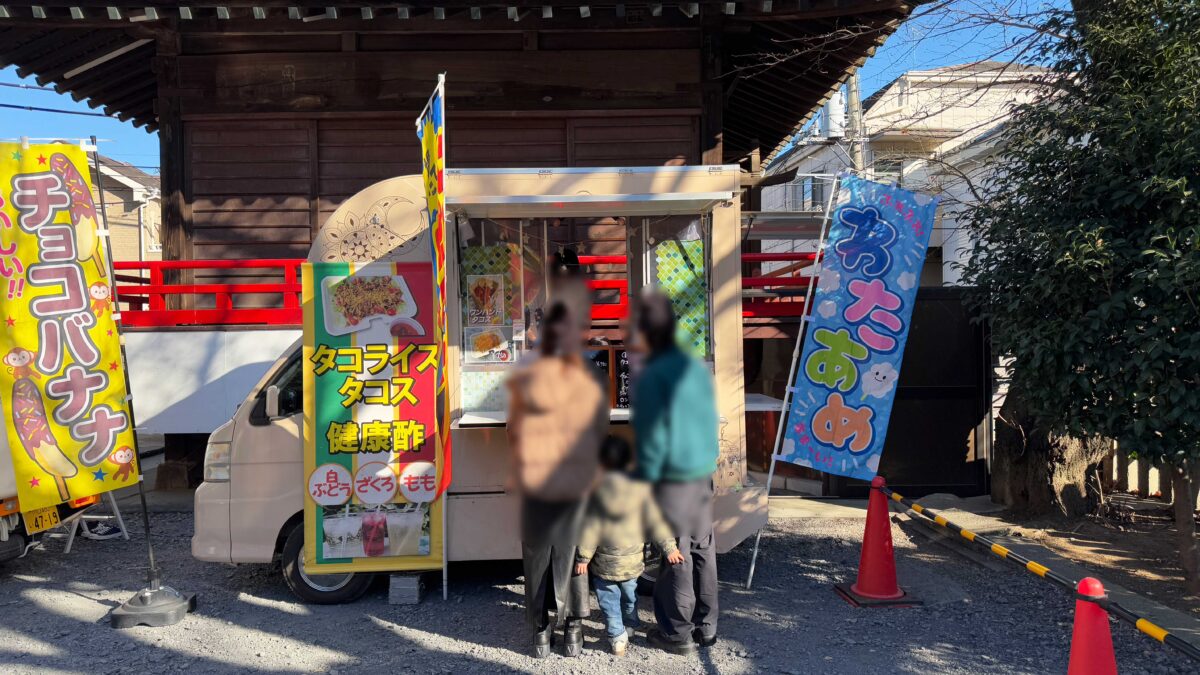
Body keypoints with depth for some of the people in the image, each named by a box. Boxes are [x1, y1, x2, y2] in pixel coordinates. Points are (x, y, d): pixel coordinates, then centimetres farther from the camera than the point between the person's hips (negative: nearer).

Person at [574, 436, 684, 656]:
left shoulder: (597, 488, -14)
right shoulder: (641, 486, -11)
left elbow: (590, 526, -11)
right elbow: (654, 521, -7)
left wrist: (583, 556, -4)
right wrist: (669, 547, 1)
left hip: (604, 562, -3)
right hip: (632, 560, 3)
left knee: (609, 600, 11)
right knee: (629, 595, 24)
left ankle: (617, 637, 8)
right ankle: (629, 626, 42)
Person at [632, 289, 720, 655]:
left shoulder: (651, 376, -17)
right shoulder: (698, 368, 4)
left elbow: (653, 437, -17)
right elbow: (710, 422, 12)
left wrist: (643, 481, -8)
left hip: (671, 479, -7)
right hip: (703, 474, 7)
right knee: (702, 550, 15)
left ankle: (678, 633, 17)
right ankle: (705, 626, 27)